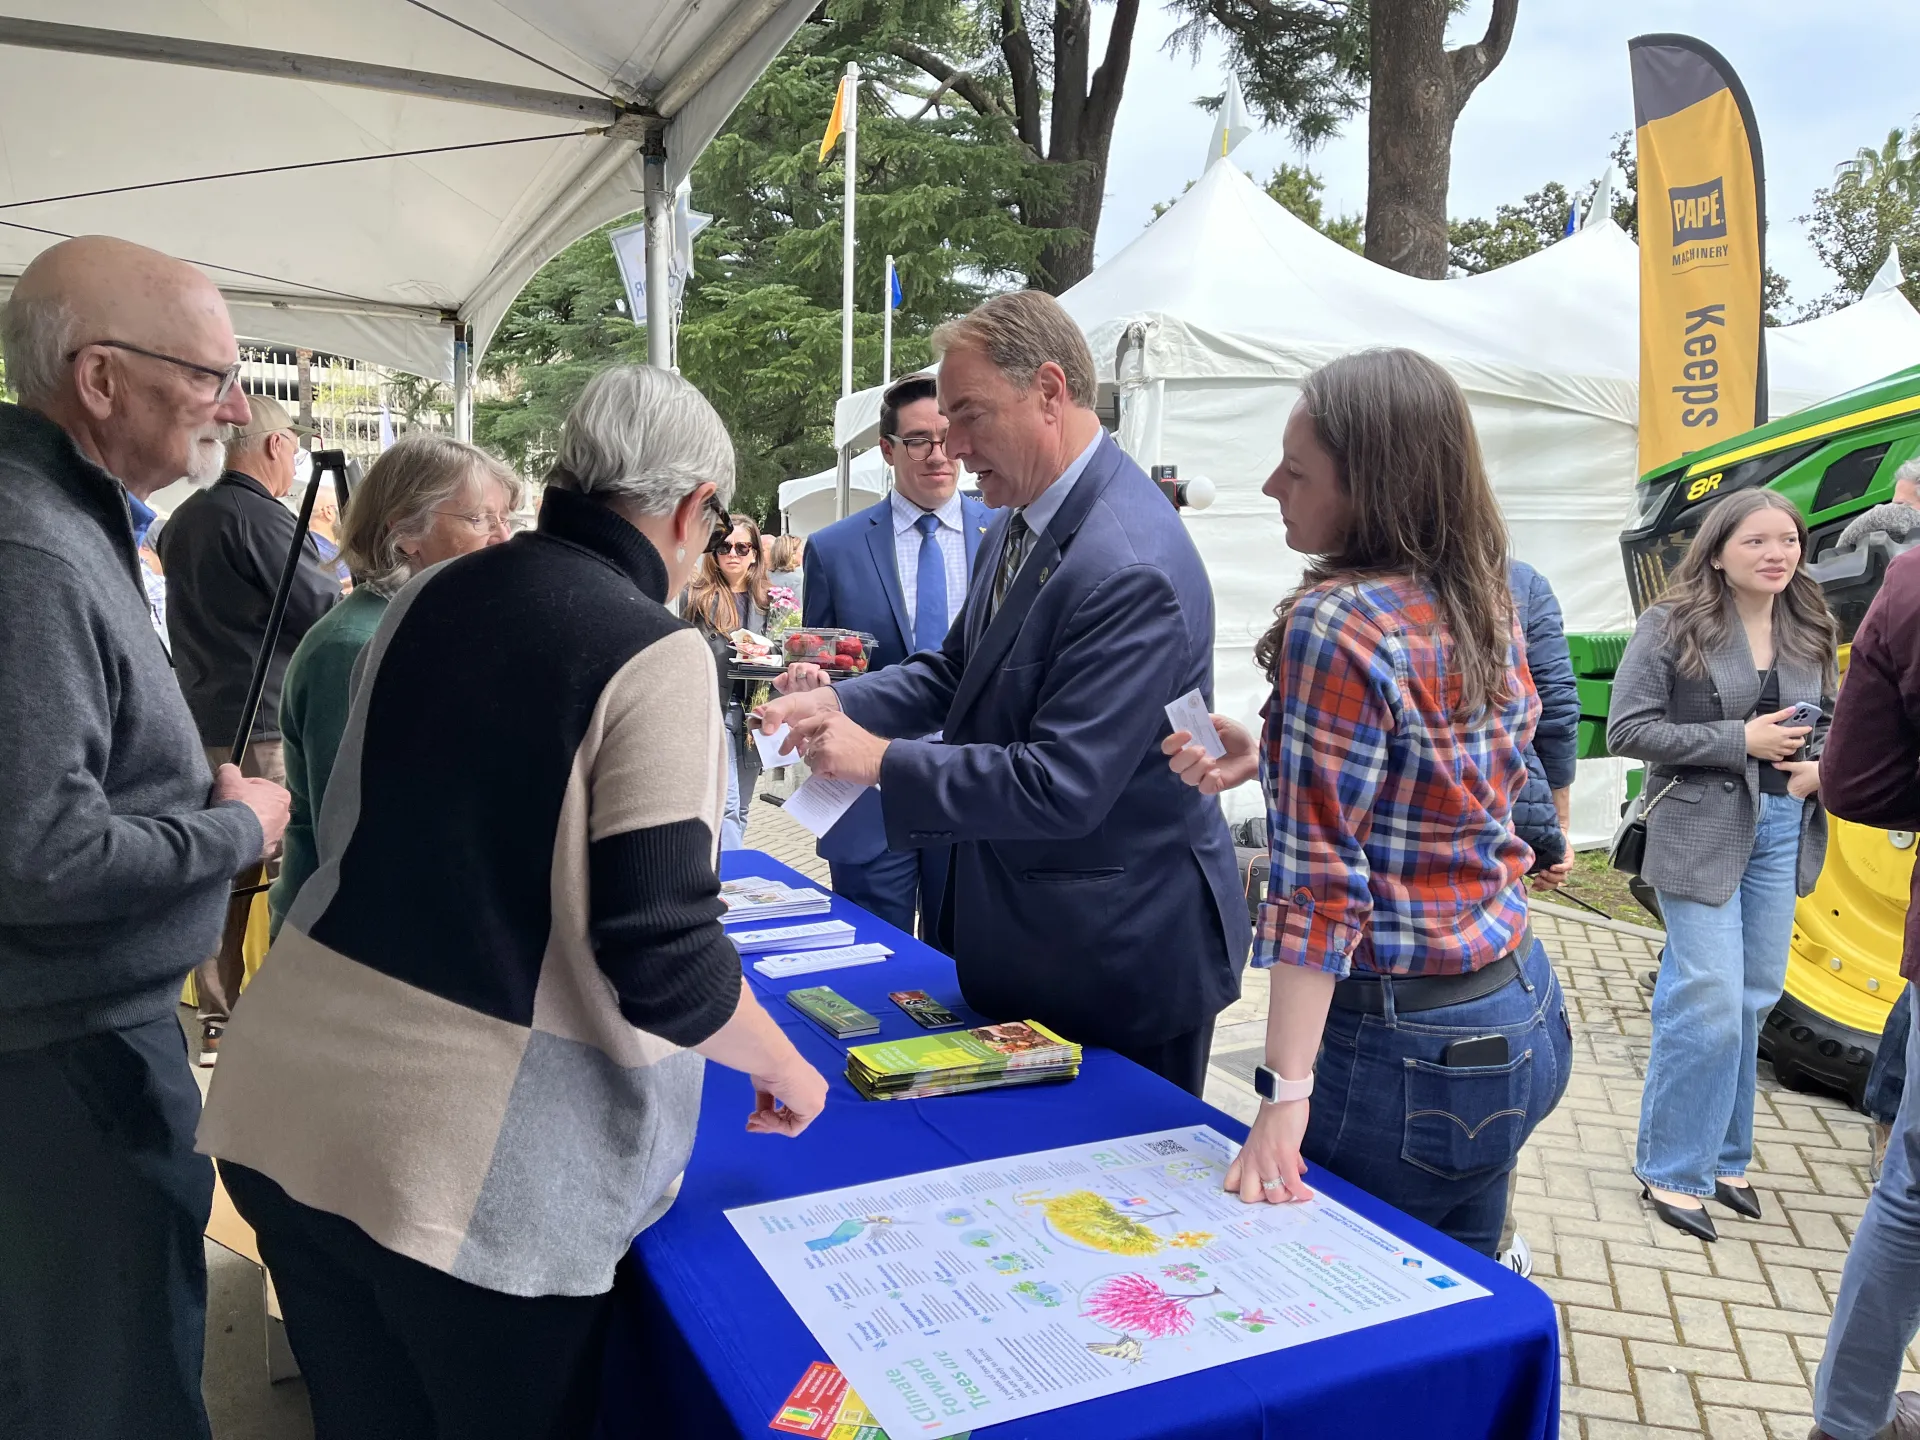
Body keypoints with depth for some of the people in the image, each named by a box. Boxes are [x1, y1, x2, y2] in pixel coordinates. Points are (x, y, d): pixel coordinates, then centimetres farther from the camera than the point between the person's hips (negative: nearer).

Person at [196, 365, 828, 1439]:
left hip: (283, 1106, 6)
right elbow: (663, 959, -20)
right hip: (472, 1161, -6)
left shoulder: (426, 599, 5)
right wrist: (787, 1069, -1)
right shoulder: (657, 654, -16)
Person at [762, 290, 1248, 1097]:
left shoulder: (1131, 569, -28)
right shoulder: (1018, 524, 4)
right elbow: (959, 668, 12)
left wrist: (880, 759, -23)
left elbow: (1060, 787, -29)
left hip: (1119, 951, -9)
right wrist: (841, 703, -5)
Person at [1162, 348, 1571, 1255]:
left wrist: (1286, 1099, -22)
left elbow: (1319, 881, -24)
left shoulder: (1335, 622, -21)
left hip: (1406, 1046, -8)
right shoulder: (1486, 609, 3)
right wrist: (1271, 762, 6)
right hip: (1522, 1013, 9)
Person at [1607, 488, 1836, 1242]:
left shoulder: (1810, 632, 8)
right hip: (1702, 832, -6)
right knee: (1709, 1004, -7)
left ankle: (1721, 1155, 27)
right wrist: (1739, 739, -19)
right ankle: (1674, 1169, 9)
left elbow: (1829, 724, 19)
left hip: (1783, 831, 6)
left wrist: (1821, 767, -4)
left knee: (1754, 1001, 12)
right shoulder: (1671, 626, -10)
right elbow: (1627, 730, -14)